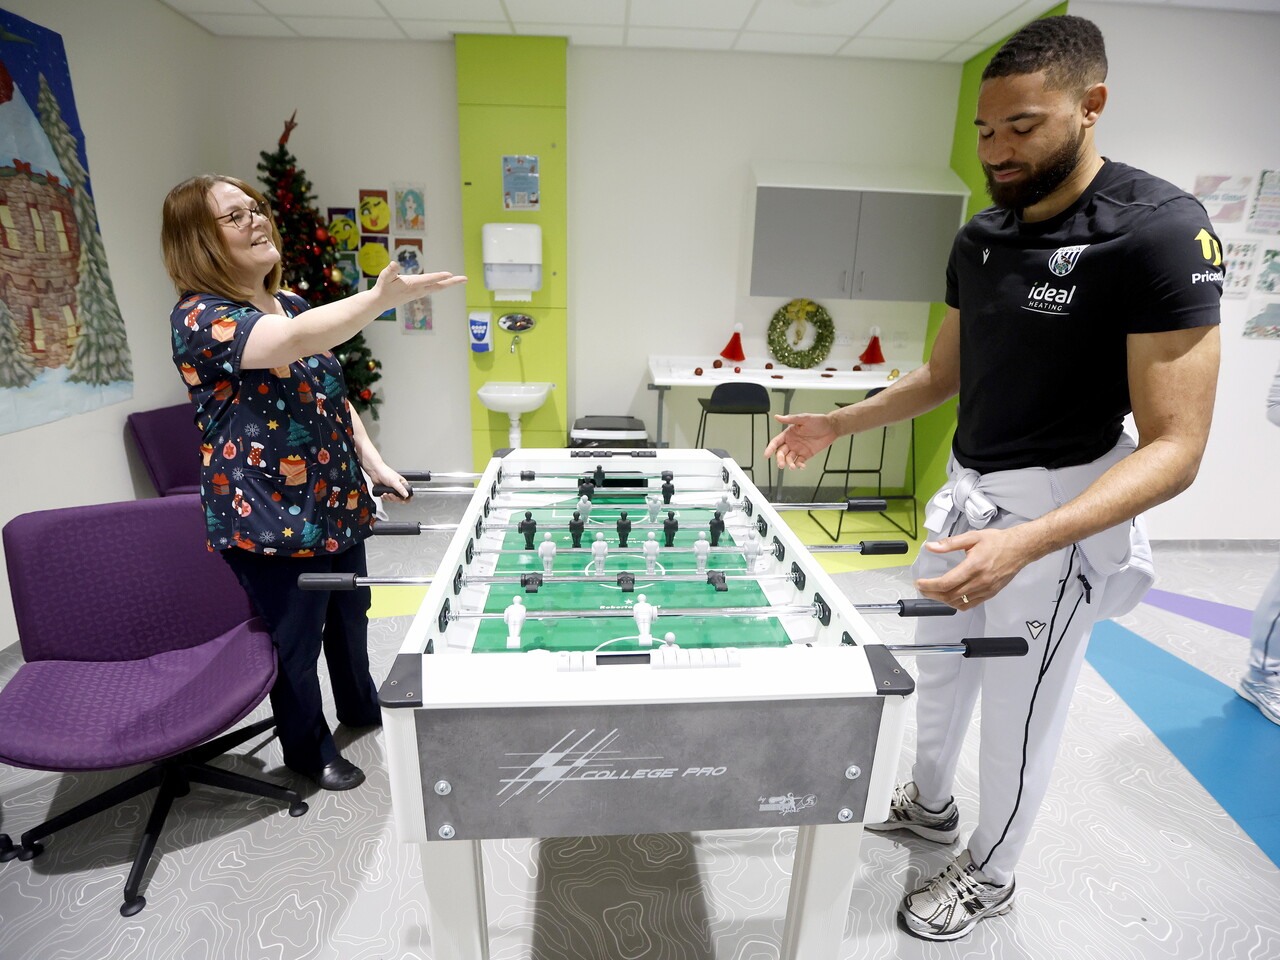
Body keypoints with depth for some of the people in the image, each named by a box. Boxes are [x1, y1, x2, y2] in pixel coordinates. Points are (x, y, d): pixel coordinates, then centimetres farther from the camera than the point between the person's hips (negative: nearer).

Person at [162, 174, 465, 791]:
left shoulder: (290, 305, 9)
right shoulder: (200, 318, -17)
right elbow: (291, 343, -38)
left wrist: (372, 461, 4)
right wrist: (381, 299, -51)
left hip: (337, 503, 8)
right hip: (269, 520, -7)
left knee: (349, 614, 23)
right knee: (296, 641, 10)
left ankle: (361, 707, 48)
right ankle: (309, 751, 35)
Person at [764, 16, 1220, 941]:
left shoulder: (1161, 233, -19)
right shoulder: (981, 236, 3)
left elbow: (1175, 447, -23)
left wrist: (1028, 542, -37)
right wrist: (837, 424, 1)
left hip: (1058, 515, -7)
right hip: (968, 493, 7)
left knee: (1019, 714, 11)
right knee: (938, 667, 22)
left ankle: (989, 874, 39)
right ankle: (930, 804, 49)